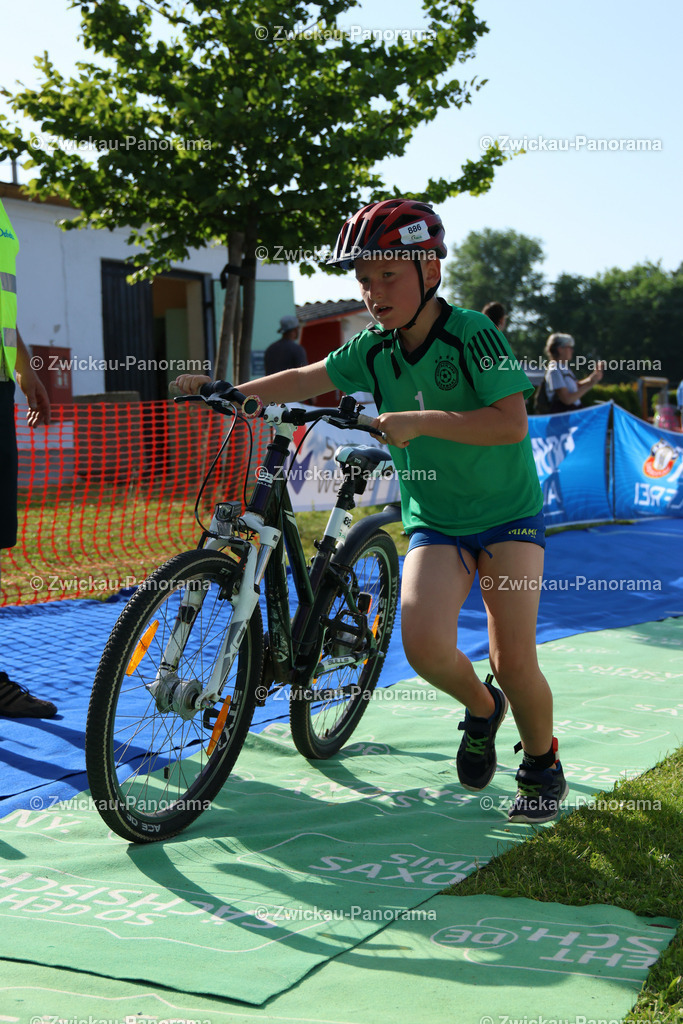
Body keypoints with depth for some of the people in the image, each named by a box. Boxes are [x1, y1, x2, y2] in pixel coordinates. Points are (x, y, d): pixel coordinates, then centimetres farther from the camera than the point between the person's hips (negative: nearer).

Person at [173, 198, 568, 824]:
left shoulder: (472, 333, -16)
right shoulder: (373, 349, -1)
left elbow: (512, 422, -24)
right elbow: (305, 381, 8)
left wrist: (419, 421, -30)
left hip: (508, 513, -4)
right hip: (434, 519, 4)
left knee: (513, 659, -12)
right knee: (424, 644, -19)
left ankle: (543, 766, 17)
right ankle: (481, 710, 15)